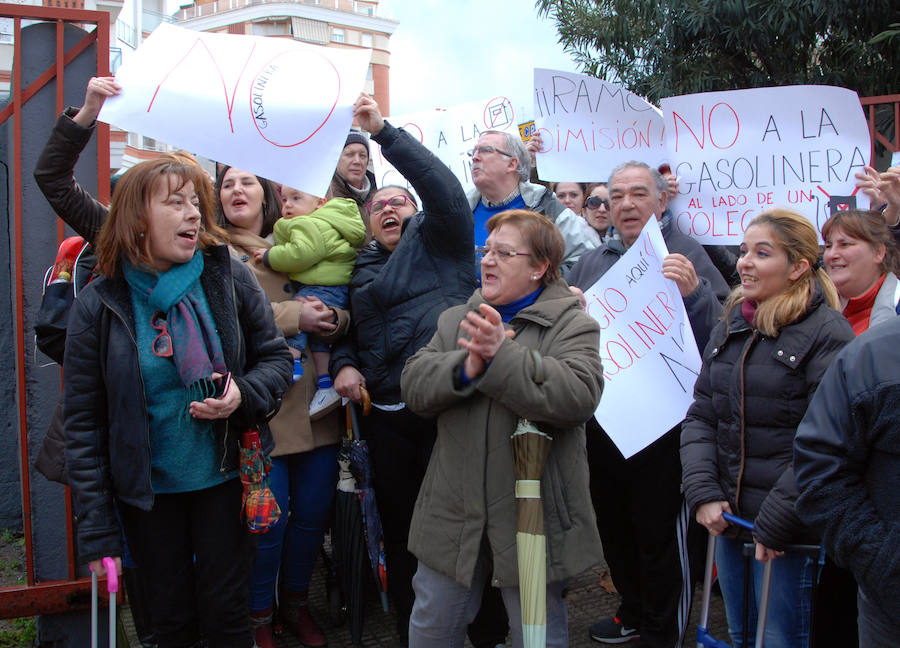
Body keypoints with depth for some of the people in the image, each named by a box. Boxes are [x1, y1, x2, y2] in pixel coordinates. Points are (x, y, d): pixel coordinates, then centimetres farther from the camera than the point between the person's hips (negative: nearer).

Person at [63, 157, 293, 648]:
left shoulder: (228, 278, -7)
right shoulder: (98, 304, -9)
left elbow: (277, 358, 3)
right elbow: (83, 423, -6)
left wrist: (244, 394, -20)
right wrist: (96, 533, -8)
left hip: (223, 481, 0)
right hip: (147, 495, 0)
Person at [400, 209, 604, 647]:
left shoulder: (573, 325, -6)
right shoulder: (455, 321, 9)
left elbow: (579, 395, -23)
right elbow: (414, 385, -2)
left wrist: (501, 355, -27)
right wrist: (467, 366, -20)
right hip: (454, 512, 4)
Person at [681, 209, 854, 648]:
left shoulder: (827, 334, -12)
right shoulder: (730, 328, 9)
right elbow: (701, 417, 9)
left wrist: (775, 524, -17)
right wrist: (703, 493, -4)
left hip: (790, 534, -6)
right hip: (729, 521, 6)